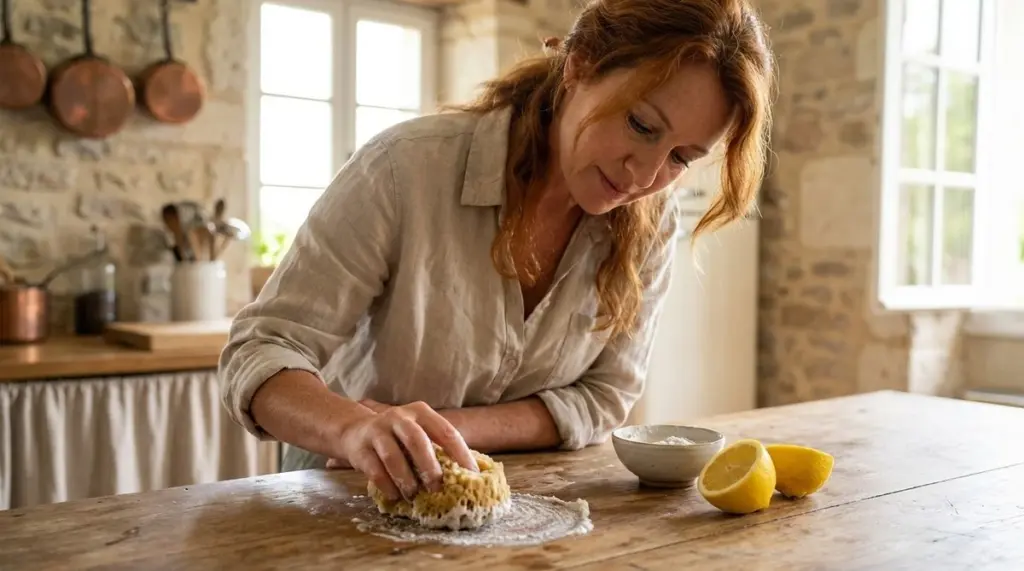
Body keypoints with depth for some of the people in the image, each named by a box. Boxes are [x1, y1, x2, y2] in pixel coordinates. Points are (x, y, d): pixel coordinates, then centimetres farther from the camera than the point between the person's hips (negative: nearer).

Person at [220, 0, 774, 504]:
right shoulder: (410, 167, -22)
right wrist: (356, 431, -40)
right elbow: (259, 353, -19)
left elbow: (601, 397, -6)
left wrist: (447, 431, -22)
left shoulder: (648, 225, -10)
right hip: (351, 492, -1)